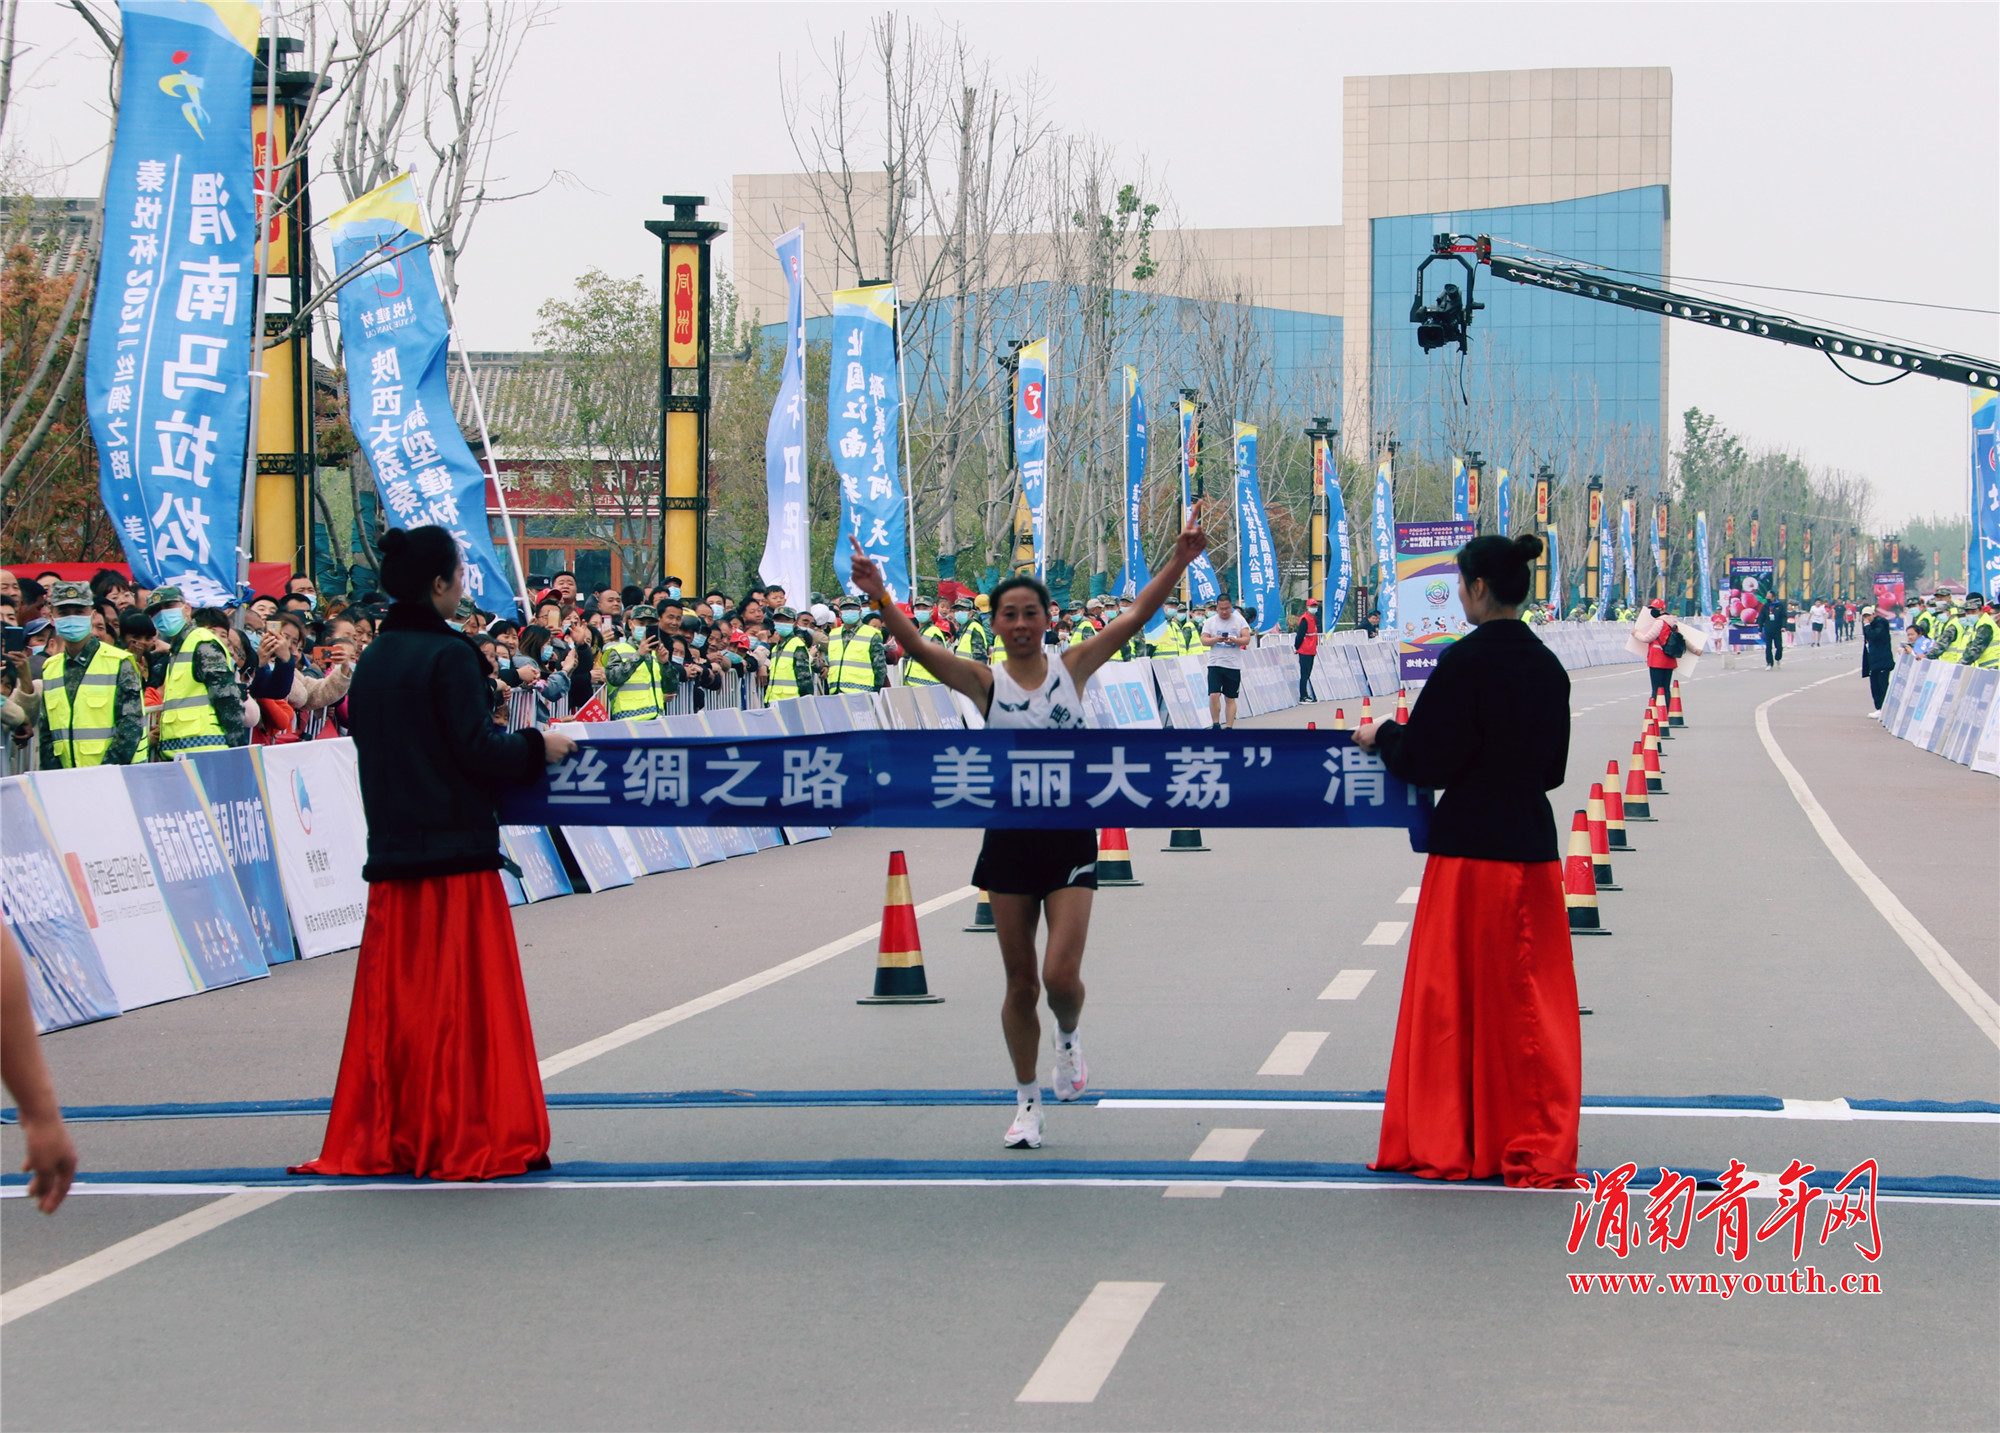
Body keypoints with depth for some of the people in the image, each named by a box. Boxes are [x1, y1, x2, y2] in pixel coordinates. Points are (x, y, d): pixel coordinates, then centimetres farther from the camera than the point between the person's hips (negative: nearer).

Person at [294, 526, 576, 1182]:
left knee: (395, 994, 9)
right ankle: (468, 1136, 0)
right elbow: (476, 750, -16)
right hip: (456, 856, -7)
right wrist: (536, 746, 0)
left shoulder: (372, 660, 9)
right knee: (463, 996, -2)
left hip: (392, 855, 7)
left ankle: (385, 1136, 10)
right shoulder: (449, 655, -12)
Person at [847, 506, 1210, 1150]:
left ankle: (1069, 1036, 25)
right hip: (1009, 838, 1)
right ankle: (1027, 1102, 22)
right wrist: (879, 596, -31)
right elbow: (917, 646, -16)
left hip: (1069, 837, 0)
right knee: (1020, 983, 7)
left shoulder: (1072, 665, 1)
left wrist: (1178, 561, -14)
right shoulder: (984, 681, -2)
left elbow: (1136, 616, -4)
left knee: (1061, 975, -11)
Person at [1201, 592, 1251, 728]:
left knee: (1230, 698, 5)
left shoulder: (1239, 620, 5)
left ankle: (1230, 727, 11)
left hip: (1233, 666, 0)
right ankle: (1216, 724, 0)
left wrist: (1234, 640, -21)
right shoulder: (1210, 622, 5)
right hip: (1215, 664, 0)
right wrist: (1215, 639, -20)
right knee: (1214, 695, -14)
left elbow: (1246, 639, -2)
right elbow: (1204, 640, -1)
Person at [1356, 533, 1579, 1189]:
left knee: (1449, 999, 6)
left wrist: (1382, 736, 6)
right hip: (1533, 846, 6)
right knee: (1532, 1002, 10)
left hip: (1469, 849, -6)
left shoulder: (1466, 661, -14)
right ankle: (1537, 1153, 12)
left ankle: (1445, 1148, 12)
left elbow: (1424, 760, -12)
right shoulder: (1548, 665, 6)